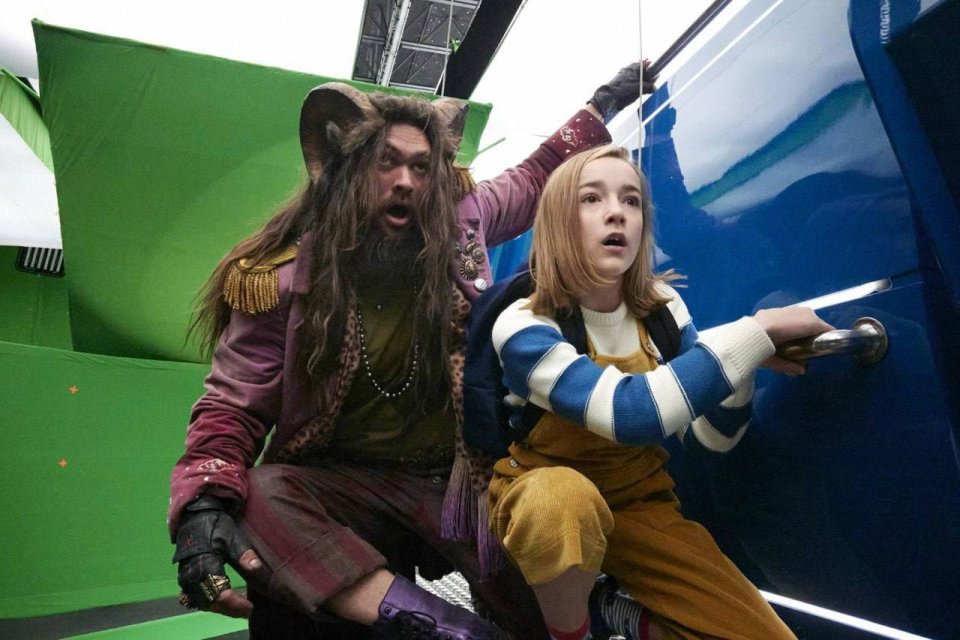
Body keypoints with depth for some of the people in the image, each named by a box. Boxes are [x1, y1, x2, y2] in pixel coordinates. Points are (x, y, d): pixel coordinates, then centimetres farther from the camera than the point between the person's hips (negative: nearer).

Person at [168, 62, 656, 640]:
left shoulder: (460, 220, 0)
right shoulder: (284, 275, -8)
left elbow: (535, 178, 20)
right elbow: (234, 408, -7)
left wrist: (602, 107, 24)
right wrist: (203, 507, -25)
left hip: (454, 479, 1)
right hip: (340, 484, 0)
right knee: (254, 497, -34)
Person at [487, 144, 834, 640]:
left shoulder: (659, 306, -7)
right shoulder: (523, 326, -24)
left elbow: (709, 437, -4)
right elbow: (633, 413, -40)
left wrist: (747, 357, -24)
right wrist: (758, 330, -33)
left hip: (640, 503, 4)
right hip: (541, 499, -4)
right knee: (563, 496, -41)